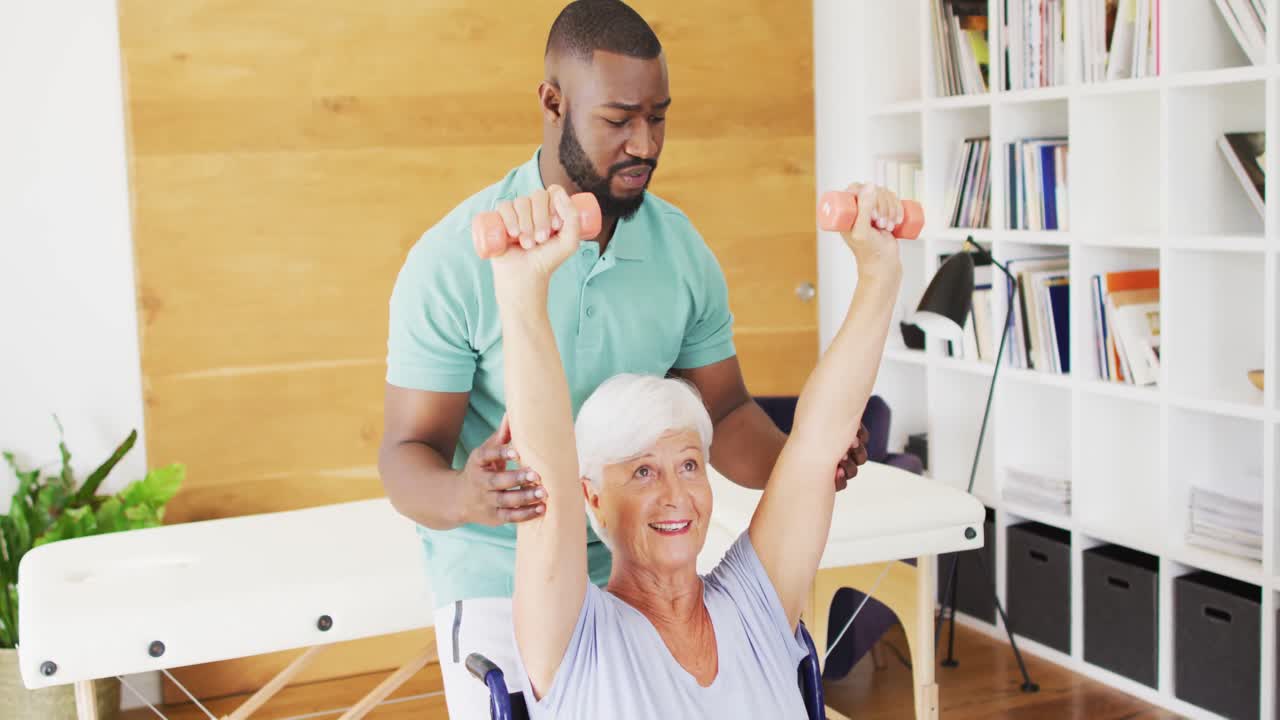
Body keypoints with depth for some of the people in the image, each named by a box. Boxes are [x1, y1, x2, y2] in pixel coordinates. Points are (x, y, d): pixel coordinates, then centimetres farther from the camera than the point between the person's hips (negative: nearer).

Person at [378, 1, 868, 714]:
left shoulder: (682, 248, -3)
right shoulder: (454, 258, -16)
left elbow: (724, 410, 4)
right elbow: (407, 452, -15)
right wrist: (462, 496, -38)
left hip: (641, 575, 4)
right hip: (500, 588, -4)